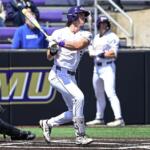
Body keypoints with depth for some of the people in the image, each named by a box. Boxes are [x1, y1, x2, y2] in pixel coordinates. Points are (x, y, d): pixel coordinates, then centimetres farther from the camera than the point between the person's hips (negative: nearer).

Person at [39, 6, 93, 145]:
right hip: (59, 74, -6)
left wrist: (61, 42, -25)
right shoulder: (59, 33, -2)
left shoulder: (85, 35, 5)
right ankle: (80, 136, -22)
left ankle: (47, 123, 28)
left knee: (74, 112, 7)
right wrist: (52, 49, -25)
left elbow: (79, 44, -19)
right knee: (78, 97, -25)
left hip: (71, 77, 6)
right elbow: (49, 56, -4)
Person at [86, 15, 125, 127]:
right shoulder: (96, 38, 17)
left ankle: (119, 119, -25)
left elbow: (114, 54, -14)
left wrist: (101, 54, -19)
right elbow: (91, 52, 14)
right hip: (97, 67, 8)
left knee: (110, 93, -19)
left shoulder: (112, 37, -6)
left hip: (108, 67, -8)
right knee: (99, 95, 15)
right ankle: (99, 118, 27)